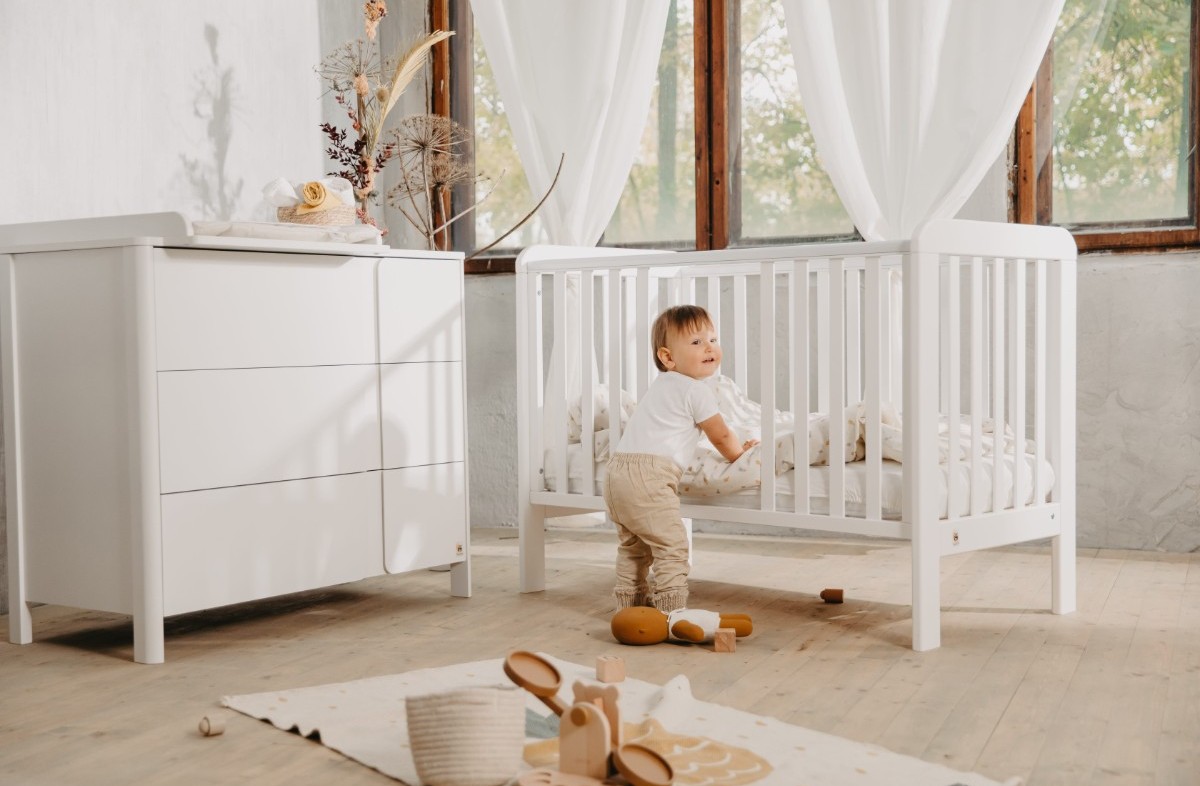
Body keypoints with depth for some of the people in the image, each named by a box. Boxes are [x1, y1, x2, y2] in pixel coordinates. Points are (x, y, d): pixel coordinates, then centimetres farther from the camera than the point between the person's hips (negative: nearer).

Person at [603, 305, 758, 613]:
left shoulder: (662, 385, 25)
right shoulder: (698, 390, -5)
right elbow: (721, 436, 4)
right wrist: (741, 453, 25)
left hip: (618, 468, 10)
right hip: (648, 474, -10)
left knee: (632, 545, 22)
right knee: (671, 544, -7)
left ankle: (630, 603, 29)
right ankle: (673, 610, -9)